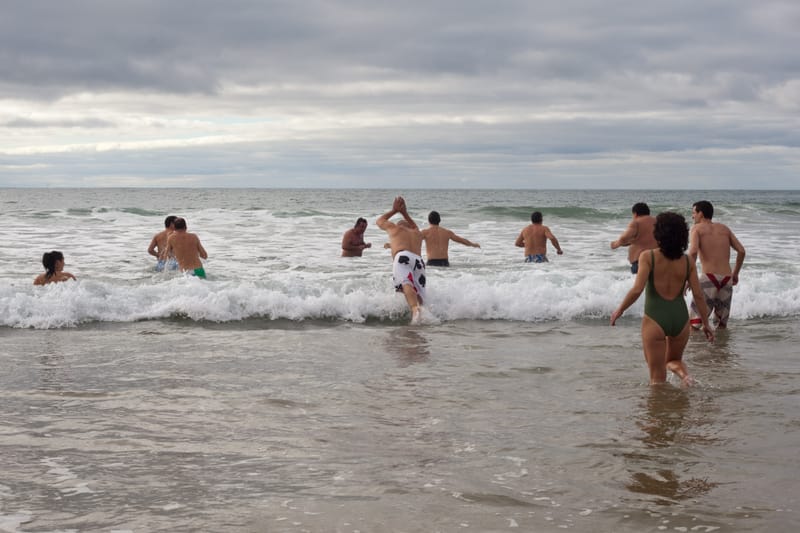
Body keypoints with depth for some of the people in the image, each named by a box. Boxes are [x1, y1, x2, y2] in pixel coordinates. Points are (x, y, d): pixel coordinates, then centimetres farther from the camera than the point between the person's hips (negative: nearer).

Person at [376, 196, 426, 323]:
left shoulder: (395, 228, 30)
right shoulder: (417, 233, 40)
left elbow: (380, 221, 50)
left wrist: (394, 210, 60)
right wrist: (404, 213, 69)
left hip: (402, 257, -5)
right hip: (419, 260, 5)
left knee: (406, 284, -28)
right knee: (417, 292, 0)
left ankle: (415, 309, -54)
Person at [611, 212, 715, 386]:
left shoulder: (648, 257, -9)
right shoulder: (687, 261, 2)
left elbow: (637, 290, -17)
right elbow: (698, 295, 3)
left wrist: (619, 310, -2)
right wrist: (706, 323, 13)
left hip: (655, 318, -4)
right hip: (680, 317, 4)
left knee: (657, 377, 7)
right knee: (674, 359, 27)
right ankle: (685, 374, -1)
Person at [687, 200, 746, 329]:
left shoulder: (697, 228, 5)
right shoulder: (724, 228, 19)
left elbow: (693, 252, -12)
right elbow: (741, 251, 14)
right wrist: (735, 273, 25)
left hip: (709, 278, -5)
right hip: (726, 279, 5)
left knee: (694, 325, -4)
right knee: (722, 324, 16)